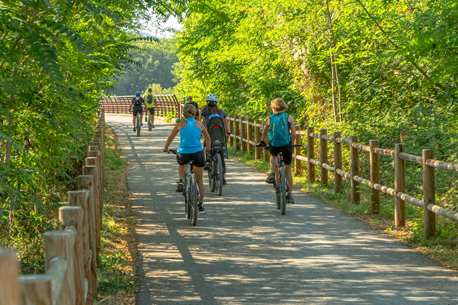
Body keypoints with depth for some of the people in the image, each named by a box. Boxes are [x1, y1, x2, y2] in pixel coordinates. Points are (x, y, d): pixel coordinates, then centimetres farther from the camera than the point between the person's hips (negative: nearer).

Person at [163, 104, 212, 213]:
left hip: (183, 153, 0)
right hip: (197, 153, 0)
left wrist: (166, 148, 30)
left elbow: (170, 138, 12)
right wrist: (207, 148, 38)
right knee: (199, 180, 16)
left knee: (181, 165, 38)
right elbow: (208, 139, 18)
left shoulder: (180, 124, 4)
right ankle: (201, 205, 20)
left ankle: (181, 181, 13)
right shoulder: (199, 124, 7)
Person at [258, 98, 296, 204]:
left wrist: (262, 142, 35)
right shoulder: (289, 117, 4)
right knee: (288, 170, 16)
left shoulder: (269, 119, 5)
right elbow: (294, 134, 1)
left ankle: (272, 173, 14)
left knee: (273, 156, 38)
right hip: (286, 146, 0)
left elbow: (264, 133, 15)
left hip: (274, 146, 0)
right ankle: (290, 194, 14)